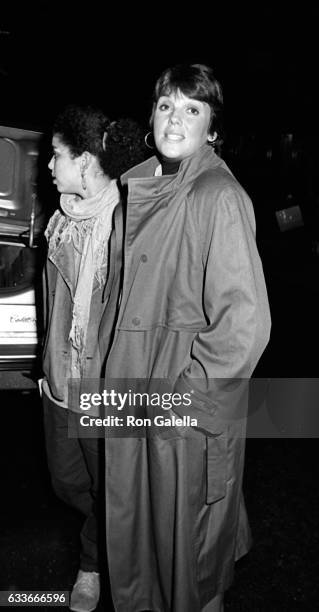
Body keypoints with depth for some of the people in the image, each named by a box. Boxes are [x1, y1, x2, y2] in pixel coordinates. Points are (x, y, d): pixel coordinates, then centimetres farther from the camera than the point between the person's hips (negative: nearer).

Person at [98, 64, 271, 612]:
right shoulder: (137, 188, 6)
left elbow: (246, 321, -23)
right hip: (130, 389, 8)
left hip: (191, 406, -7)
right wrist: (105, 363, 13)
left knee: (186, 537, 14)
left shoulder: (220, 196, -18)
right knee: (129, 522, 25)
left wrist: (184, 393, -18)